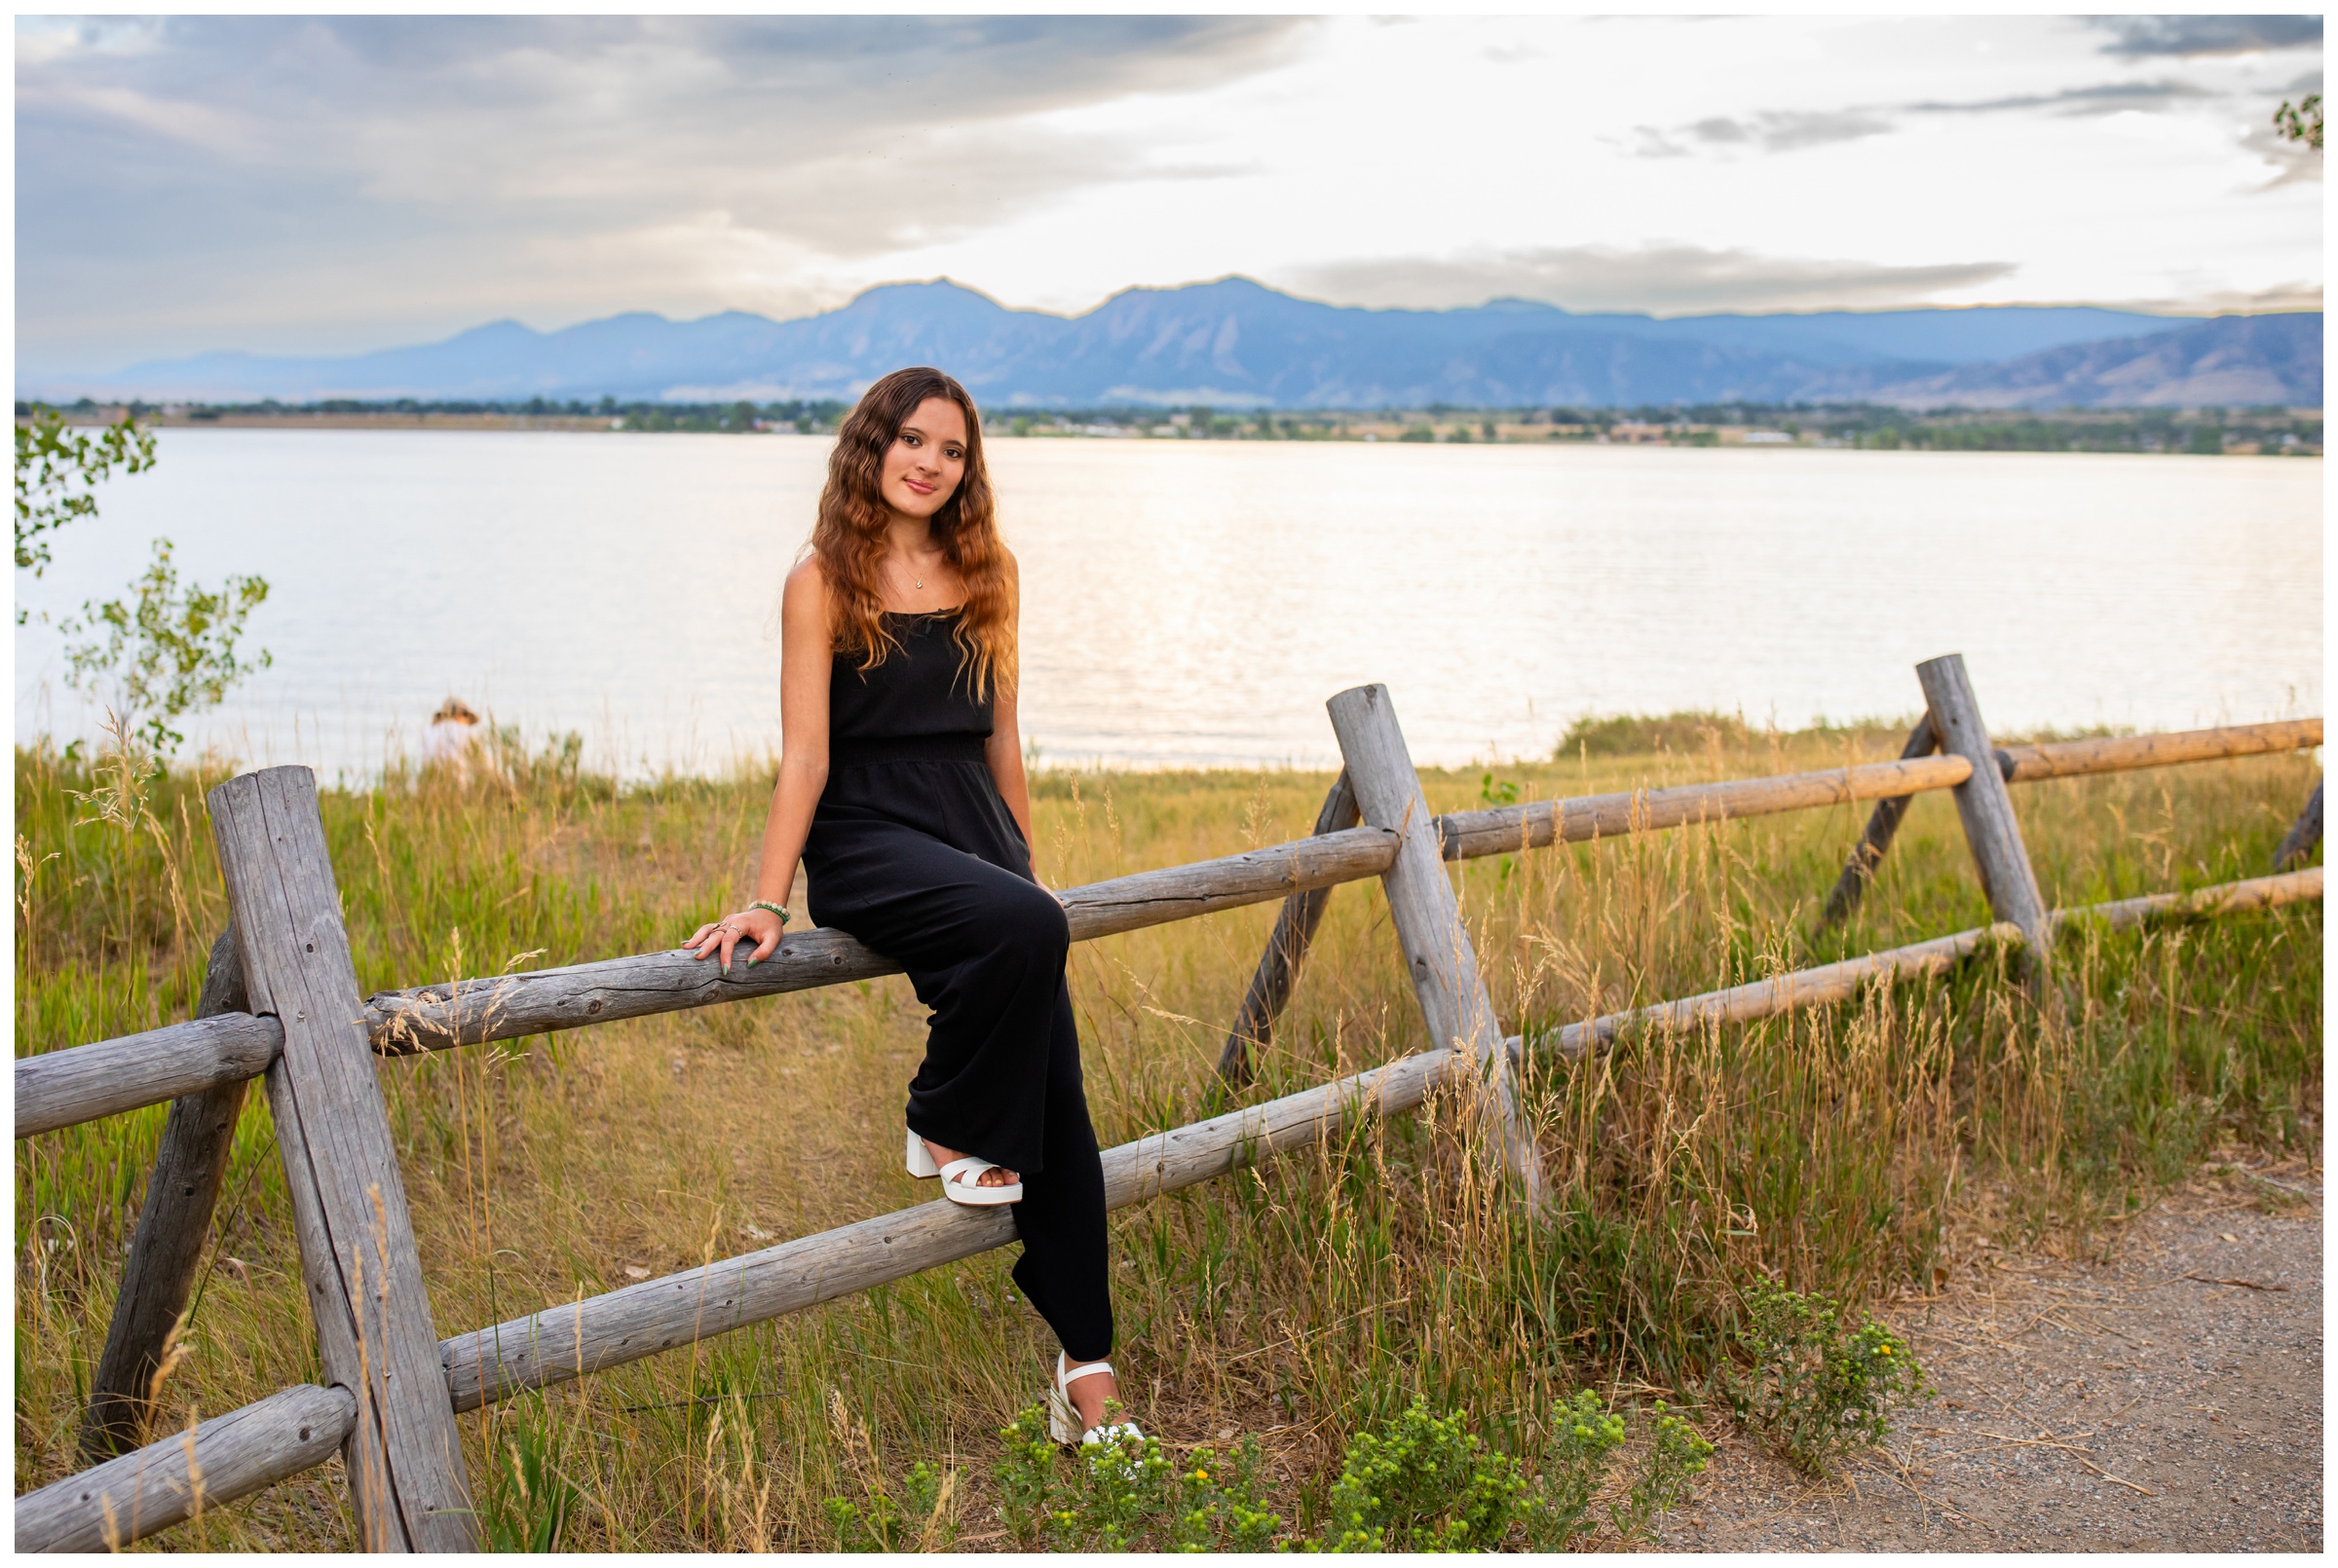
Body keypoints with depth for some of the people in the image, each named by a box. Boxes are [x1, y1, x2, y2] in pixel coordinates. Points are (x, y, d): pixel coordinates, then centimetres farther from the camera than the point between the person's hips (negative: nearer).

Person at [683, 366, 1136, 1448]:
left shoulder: (986, 576, 13)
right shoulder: (822, 582, 0)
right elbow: (805, 752, -5)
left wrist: (1025, 863, 22)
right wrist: (766, 902, -11)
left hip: (976, 827, 5)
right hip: (867, 840, -4)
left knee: (1058, 1102, -5)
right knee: (1028, 927, -35)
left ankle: (1088, 1372, 1)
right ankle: (941, 1129, -9)